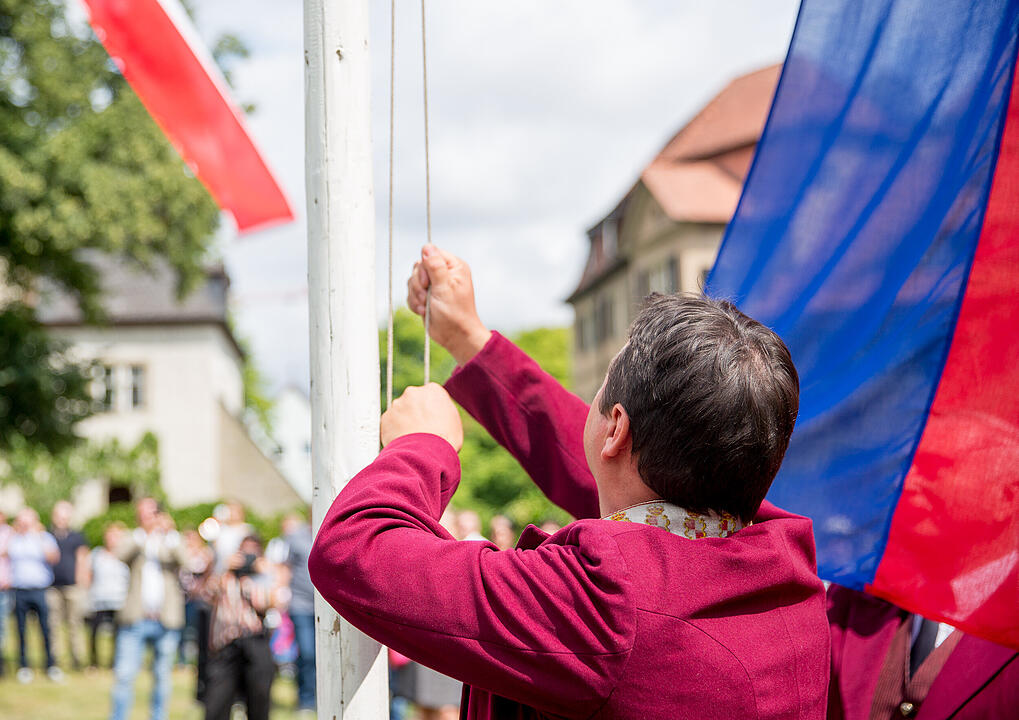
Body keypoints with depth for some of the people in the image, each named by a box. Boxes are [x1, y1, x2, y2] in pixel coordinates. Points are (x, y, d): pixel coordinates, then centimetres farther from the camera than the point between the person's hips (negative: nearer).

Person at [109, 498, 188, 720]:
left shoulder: (171, 541, 9)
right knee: (124, 674, -7)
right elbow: (121, 554, -12)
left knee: (162, 676, 9)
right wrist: (143, 533, -23)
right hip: (136, 619, -1)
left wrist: (169, 532, -23)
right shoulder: (133, 540, 9)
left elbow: (183, 559, -11)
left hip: (166, 622, 1)